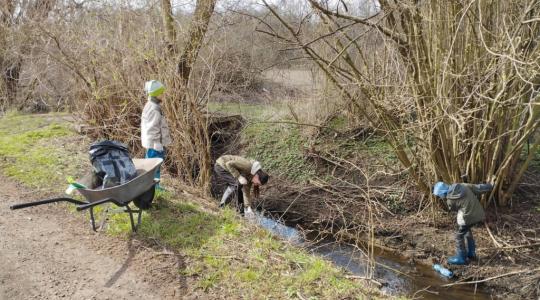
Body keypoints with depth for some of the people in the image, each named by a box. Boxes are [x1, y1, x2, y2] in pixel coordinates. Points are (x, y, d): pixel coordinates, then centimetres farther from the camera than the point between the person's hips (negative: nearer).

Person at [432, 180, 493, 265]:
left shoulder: (450, 200, -13)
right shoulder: (463, 186, 0)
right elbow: (478, 188, 5)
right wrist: (489, 186, 22)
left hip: (468, 217, -8)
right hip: (478, 213, 8)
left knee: (459, 236, 9)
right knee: (467, 231, 28)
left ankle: (461, 258, 17)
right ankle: (471, 253, 40)